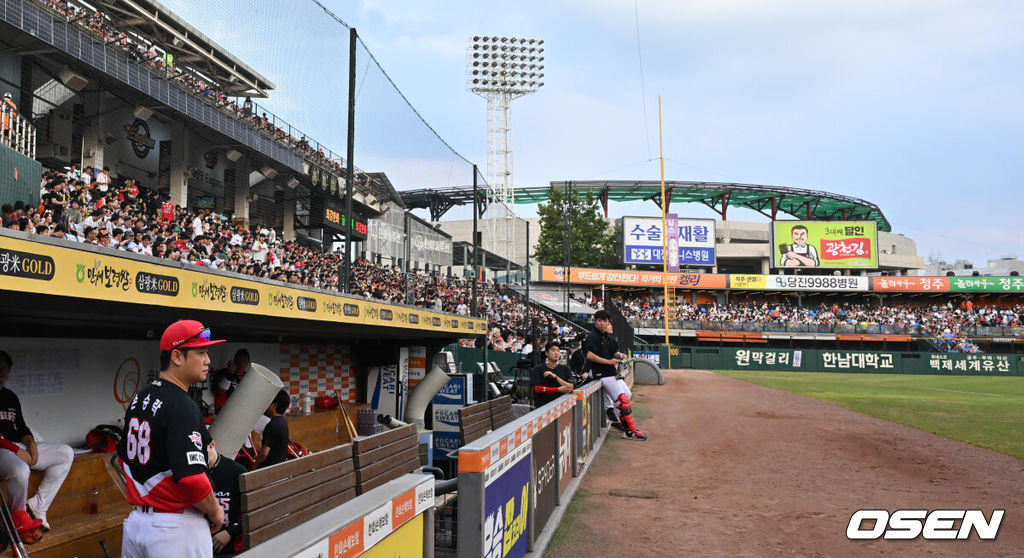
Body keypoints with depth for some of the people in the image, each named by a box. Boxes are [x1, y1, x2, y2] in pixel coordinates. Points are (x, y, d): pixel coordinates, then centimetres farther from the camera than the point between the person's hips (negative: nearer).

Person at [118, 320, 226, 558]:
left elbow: (124, 459, 20)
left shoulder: (138, 400, 9)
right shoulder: (182, 406, -19)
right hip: (177, 527, -9)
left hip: (136, 521, 9)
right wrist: (215, 512, -10)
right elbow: (191, 478, -26)